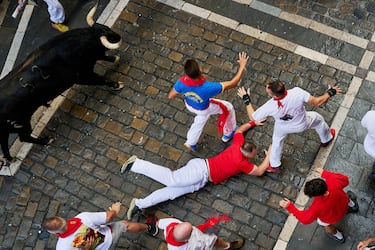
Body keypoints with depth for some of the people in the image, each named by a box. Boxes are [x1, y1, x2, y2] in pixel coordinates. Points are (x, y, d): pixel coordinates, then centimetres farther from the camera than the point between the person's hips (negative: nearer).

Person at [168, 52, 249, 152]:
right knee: (228, 108, 23)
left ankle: (191, 143, 55)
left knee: (201, 119, 36)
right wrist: (242, 66, -27)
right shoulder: (208, 88, -48)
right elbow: (233, 83, -38)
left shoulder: (182, 82, -38)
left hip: (189, 105, 4)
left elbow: (170, 96, -19)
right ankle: (228, 134, 48)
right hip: (204, 109, -4)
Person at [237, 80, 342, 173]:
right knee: (318, 119, 33)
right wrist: (330, 93, -10)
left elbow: (252, 117, -23)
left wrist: (246, 100, -11)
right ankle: (327, 139, 62)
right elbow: (317, 102, -28)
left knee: (277, 140, 34)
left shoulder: (270, 107, -40)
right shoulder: (297, 93, -43)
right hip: (302, 124, 1)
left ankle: (274, 165, 49)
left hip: (283, 127, 0)